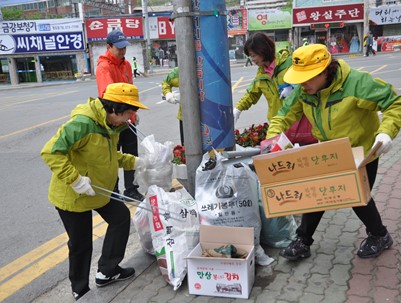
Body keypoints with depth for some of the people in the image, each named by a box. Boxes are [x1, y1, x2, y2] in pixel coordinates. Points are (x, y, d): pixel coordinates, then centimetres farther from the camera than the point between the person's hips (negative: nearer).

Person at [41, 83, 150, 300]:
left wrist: (133, 162, 2)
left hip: (97, 190, 9)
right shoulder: (83, 124, -30)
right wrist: (75, 179, -36)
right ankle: (80, 290, 30)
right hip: (71, 194, -9)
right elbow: (51, 152, -33)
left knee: (121, 217, 13)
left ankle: (107, 272, 26)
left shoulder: (110, 125, 0)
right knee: (80, 244, 6)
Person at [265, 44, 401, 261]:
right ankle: (303, 242, 22)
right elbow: (284, 115, -5)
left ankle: (380, 236, 37)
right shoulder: (302, 90, -15)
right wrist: (273, 137, -22)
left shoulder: (356, 83, -32)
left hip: (362, 152, -5)